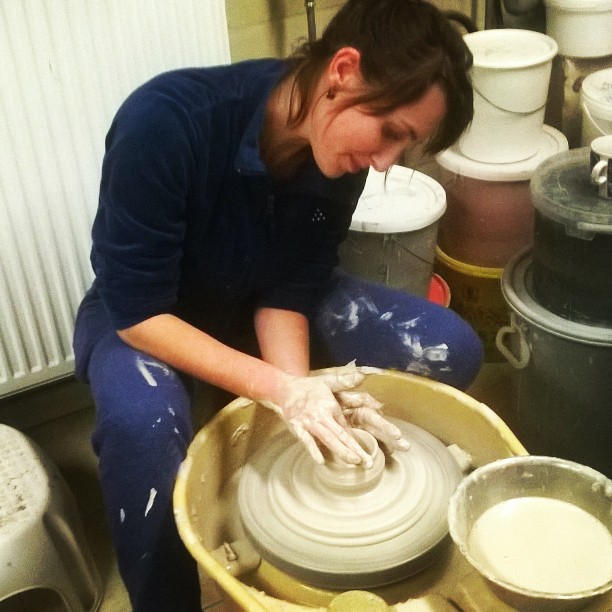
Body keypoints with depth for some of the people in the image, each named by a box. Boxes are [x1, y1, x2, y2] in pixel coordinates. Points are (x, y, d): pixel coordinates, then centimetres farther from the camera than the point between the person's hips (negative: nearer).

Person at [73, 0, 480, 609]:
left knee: (450, 351, -12)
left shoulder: (339, 150, -18)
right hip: (144, 315, -4)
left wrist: (302, 391, -29)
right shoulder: (165, 122, -34)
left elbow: (288, 293, -11)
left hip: (259, 303, 5)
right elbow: (137, 311, -29)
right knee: (142, 423, -39)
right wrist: (280, 389, -36)